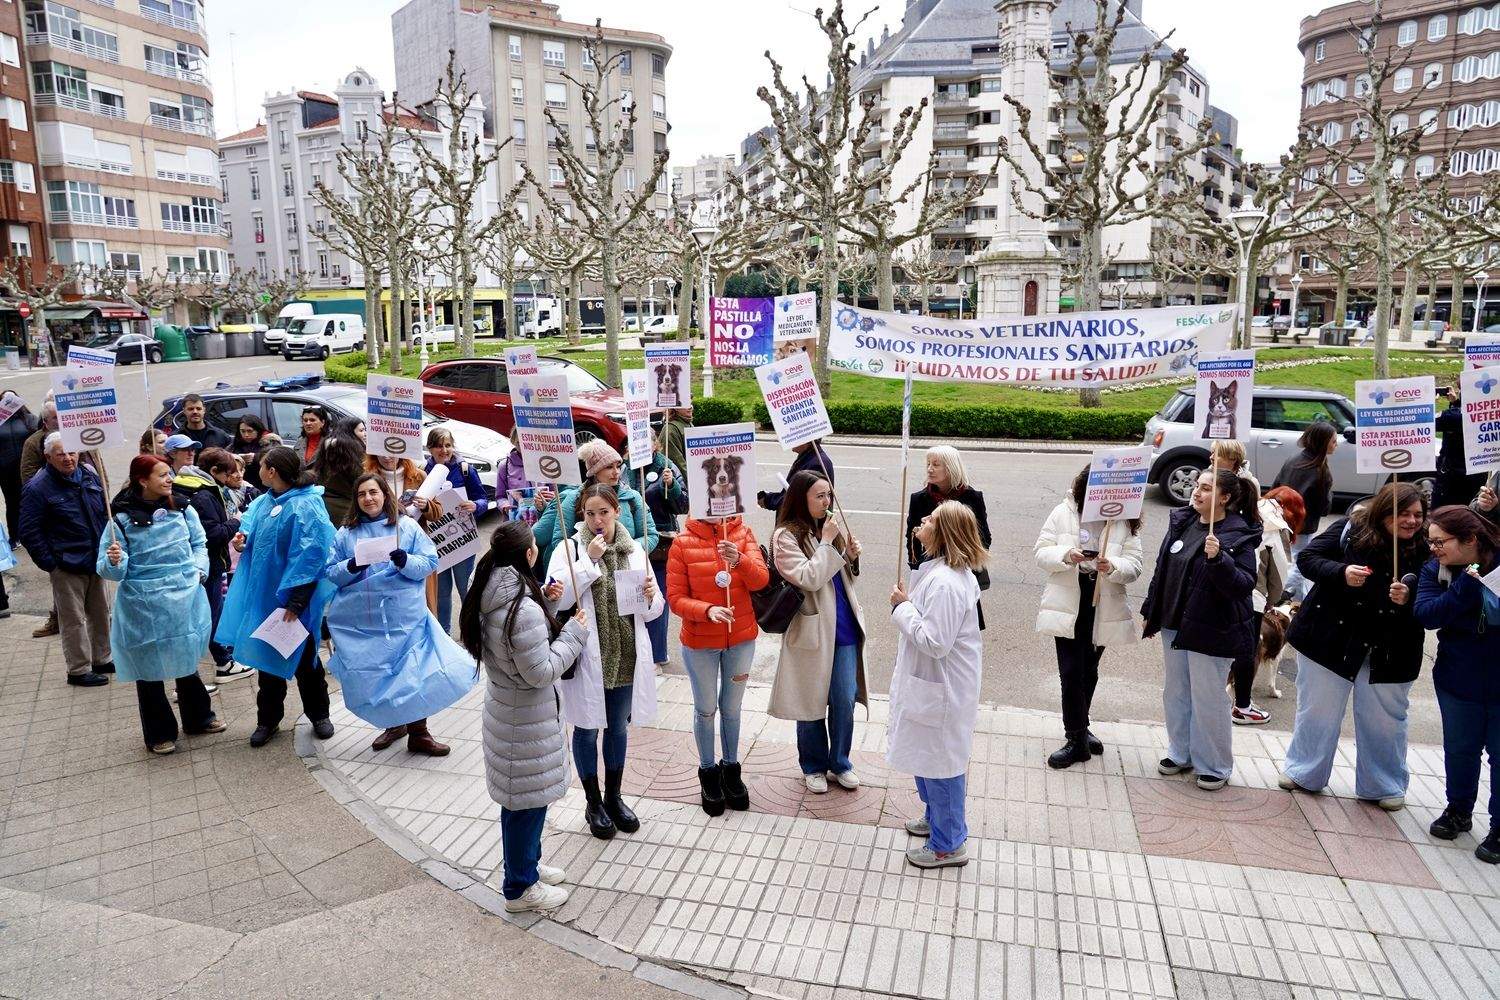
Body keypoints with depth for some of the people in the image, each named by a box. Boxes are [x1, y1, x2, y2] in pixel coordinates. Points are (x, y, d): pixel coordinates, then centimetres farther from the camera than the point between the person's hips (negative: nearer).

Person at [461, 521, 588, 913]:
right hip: (526, 719, -9)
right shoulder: (524, 609, -29)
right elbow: (541, 672, -24)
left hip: (504, 708, 9)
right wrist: (573, 634, -14)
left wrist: (549, 615, 3)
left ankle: (527, 862, 42)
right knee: (527, 801, 8)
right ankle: (520, 888, 24)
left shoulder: (489, 599, 0)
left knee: (523, 799, 24)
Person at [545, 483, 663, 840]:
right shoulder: (570, 548, -9)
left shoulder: (634, 550, 2)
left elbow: (653, 610, 7)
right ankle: (593, 803, 30)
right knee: (587, 729, 11)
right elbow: (556, 601, -19)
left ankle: (614, 797, 37)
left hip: (625, 656, 4)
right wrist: (589, 561, -23)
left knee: (618, 727, 18)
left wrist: (651, 597, -16)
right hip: (587, 658, -3)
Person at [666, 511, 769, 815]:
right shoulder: (683, 543, -13)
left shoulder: (742, 533, -8)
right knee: (705, 710, 15)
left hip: (741, 639, 2)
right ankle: (708, 771, 35)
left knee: (731, 708, 19)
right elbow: (675, 599, -12)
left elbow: (761, 579, -19)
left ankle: (731, 768, 39)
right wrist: (707, 610, -29)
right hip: (700, 644, -1)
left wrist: (739, 559, -37)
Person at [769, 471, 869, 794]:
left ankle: (840, 762, 27)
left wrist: (850, 556, -3)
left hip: (844, 627, 5)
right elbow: (809, 579, -20)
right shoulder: (786, 536, -11)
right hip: (812, 630, -5)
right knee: (812, 703, 9)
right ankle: (813, 765, 28)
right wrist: (827, 542, -17)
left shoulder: (826, 528, 7)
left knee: (845, 701, 8)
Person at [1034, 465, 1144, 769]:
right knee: (1071, 672, -3)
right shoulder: (1063, 513, -5)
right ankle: (1077, 740, 9)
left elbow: (1134, 566, -8)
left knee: (1089, 671, 18)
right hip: (1068, 604, -2)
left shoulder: (1125, 522, -4)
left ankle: (1079, 727, 38)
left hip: (1102, 607, 2)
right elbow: (1040, 552, -4)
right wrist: (1066, 555, -23)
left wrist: (1112, 567, -29)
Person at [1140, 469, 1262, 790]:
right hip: (1174, 625, 7)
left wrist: (1218, 559, -36)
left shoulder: (1239, 535, -15)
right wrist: (1151, 612, 14)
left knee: (1208, 699, 4)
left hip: (1211, 631, -7)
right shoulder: (1182, 521, 4)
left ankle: (1214, 766, 21)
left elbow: (1244, 584, -21)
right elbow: (1162, 568, 11)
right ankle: (1181, 753, 34)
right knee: (1176, 693, 18)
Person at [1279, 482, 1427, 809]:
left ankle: (1384, 785, 34)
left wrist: (1408, 598, -25)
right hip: (1330, 639, -1)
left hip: (1387, 652, 2)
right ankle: (1303, 772, 31)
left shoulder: (1425, 550, -5)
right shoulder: (1351, 528, -10)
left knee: (1385, 719, 14)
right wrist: (1341, 572, -26)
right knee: (1318, 709, 12)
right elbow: (1307, 558, -9)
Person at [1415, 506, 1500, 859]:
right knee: (1460, 749, 16)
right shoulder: (1435, 570, -7)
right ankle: (1458, 811, 36)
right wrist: (1466, 587, -30)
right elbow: (1426, 615, -19)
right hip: (1459, 680, 2)